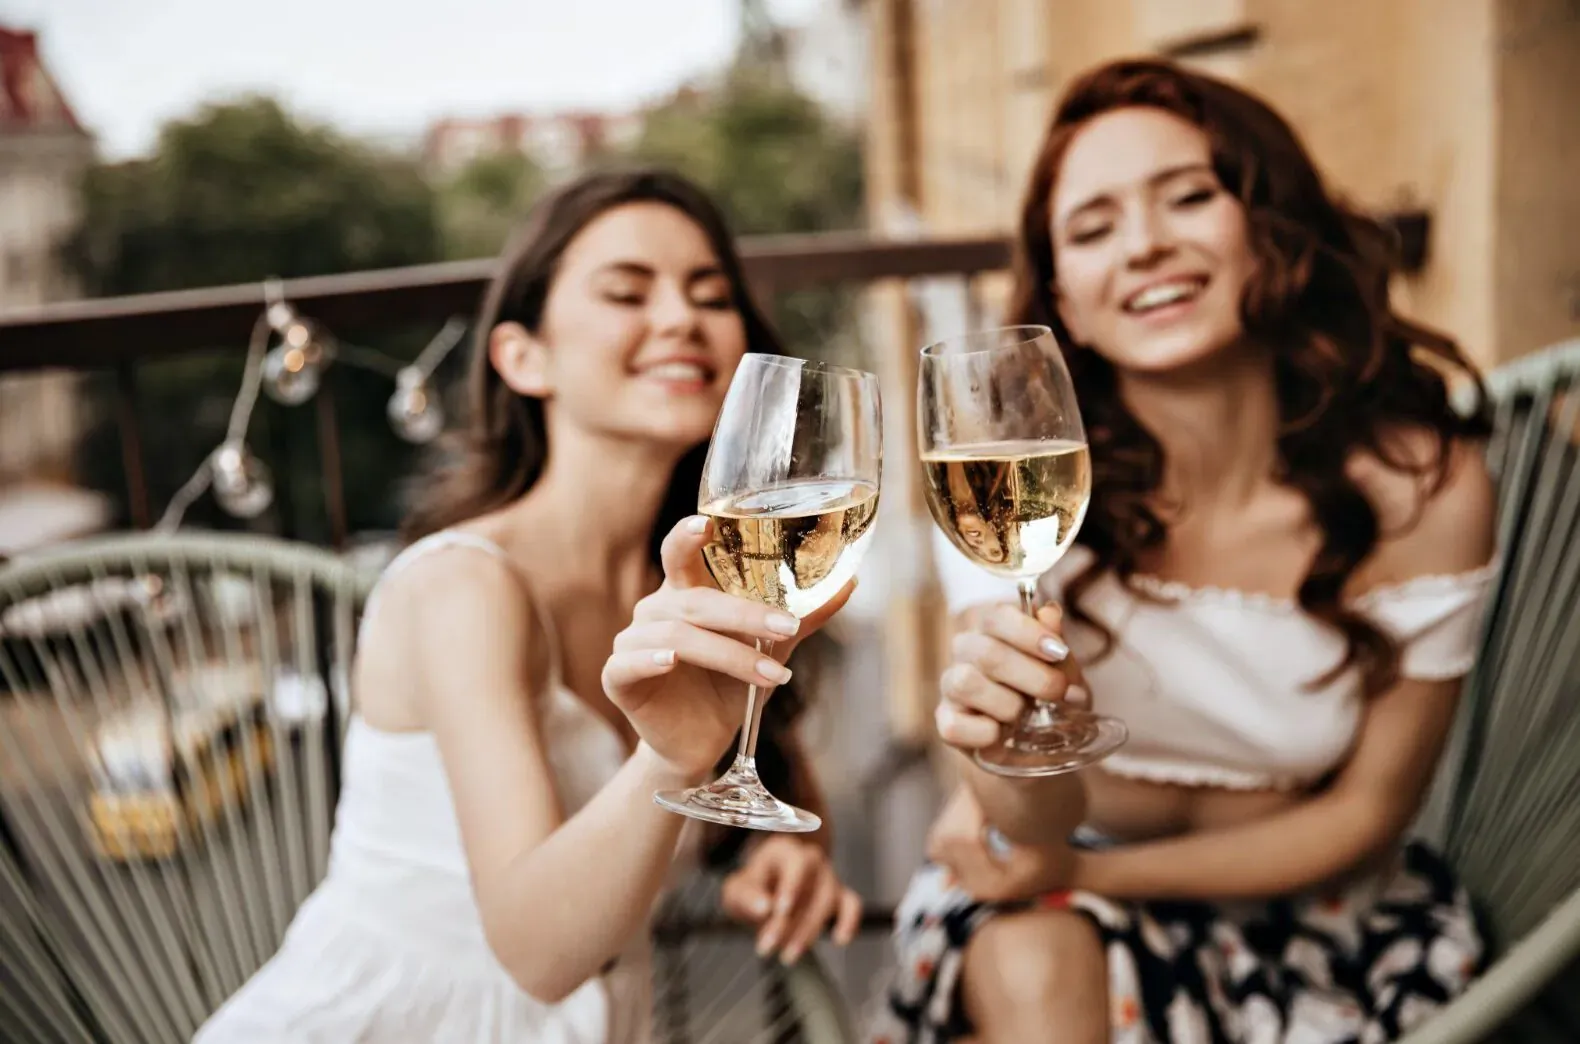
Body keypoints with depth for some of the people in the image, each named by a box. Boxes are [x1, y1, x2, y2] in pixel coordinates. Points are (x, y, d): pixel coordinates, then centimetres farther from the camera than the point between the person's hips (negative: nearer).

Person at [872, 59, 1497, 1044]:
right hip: (1070, 890, 0)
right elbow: (1035, 825, -19)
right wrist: (1009, 740, -42)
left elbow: (1366, 812, -8)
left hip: (1305, 898, 0)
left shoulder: (1421, 483, -20)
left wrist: (1085, 873, -13)